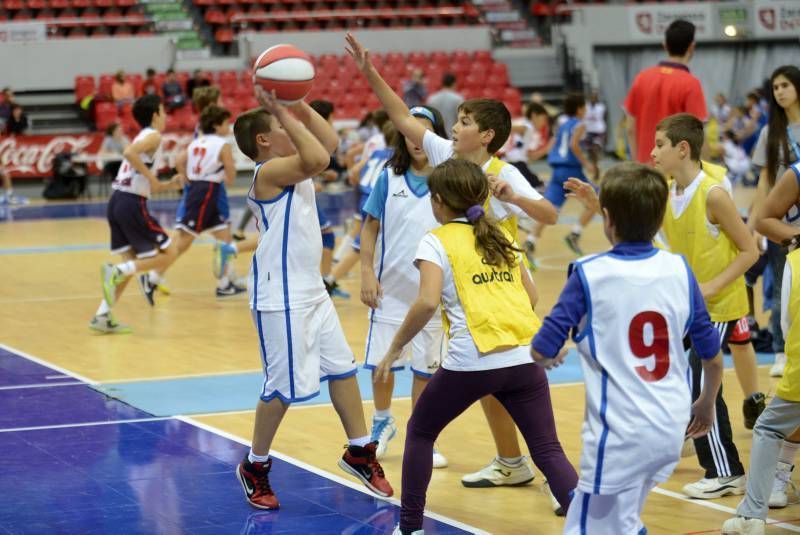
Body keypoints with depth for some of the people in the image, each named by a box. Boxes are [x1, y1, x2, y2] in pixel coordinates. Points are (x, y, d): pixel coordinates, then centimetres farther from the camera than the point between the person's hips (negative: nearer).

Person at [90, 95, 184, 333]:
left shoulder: (143, 137, 24)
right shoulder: (153, 135, -4)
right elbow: (129, 153, -25)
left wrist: (170, 185, 17)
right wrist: (151, 176, -18)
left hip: (117, 200, 9)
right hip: (132, 204, -9)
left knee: (131, 262, 14)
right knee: (168, 253, 0)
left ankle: (103, 316, 8)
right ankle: (117, 271, -15)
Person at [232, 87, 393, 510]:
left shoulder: (292, 168, 11)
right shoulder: (270, 171, -17)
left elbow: (330, 142, 14)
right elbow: (318, 159, -32)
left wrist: (301, 106, 5)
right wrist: (283, 113, -27)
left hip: (311, 291, 10)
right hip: (280, 297, -10)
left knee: (343, 368, 14)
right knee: (284, 386, -2)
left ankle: (360, 452, 26)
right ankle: (255, 467, 14)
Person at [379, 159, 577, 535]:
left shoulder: (437, 241, 2)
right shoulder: (501, 236, 18)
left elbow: (427, 302, -13)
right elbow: (531, 296, 22)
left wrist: (394, 349, -4)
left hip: (471, 361, -4)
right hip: (524, 357, 4)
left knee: (420, 432, 20)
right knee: (547, 450, 5)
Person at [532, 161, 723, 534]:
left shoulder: (589, 275, -10)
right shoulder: (679, 271, 1)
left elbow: (541, 352, -7)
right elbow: (713, 357, 9)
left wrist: (552, 357, 17)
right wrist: (706, 404, 27)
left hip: (620, 434, -5)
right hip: (672, 431, 5)